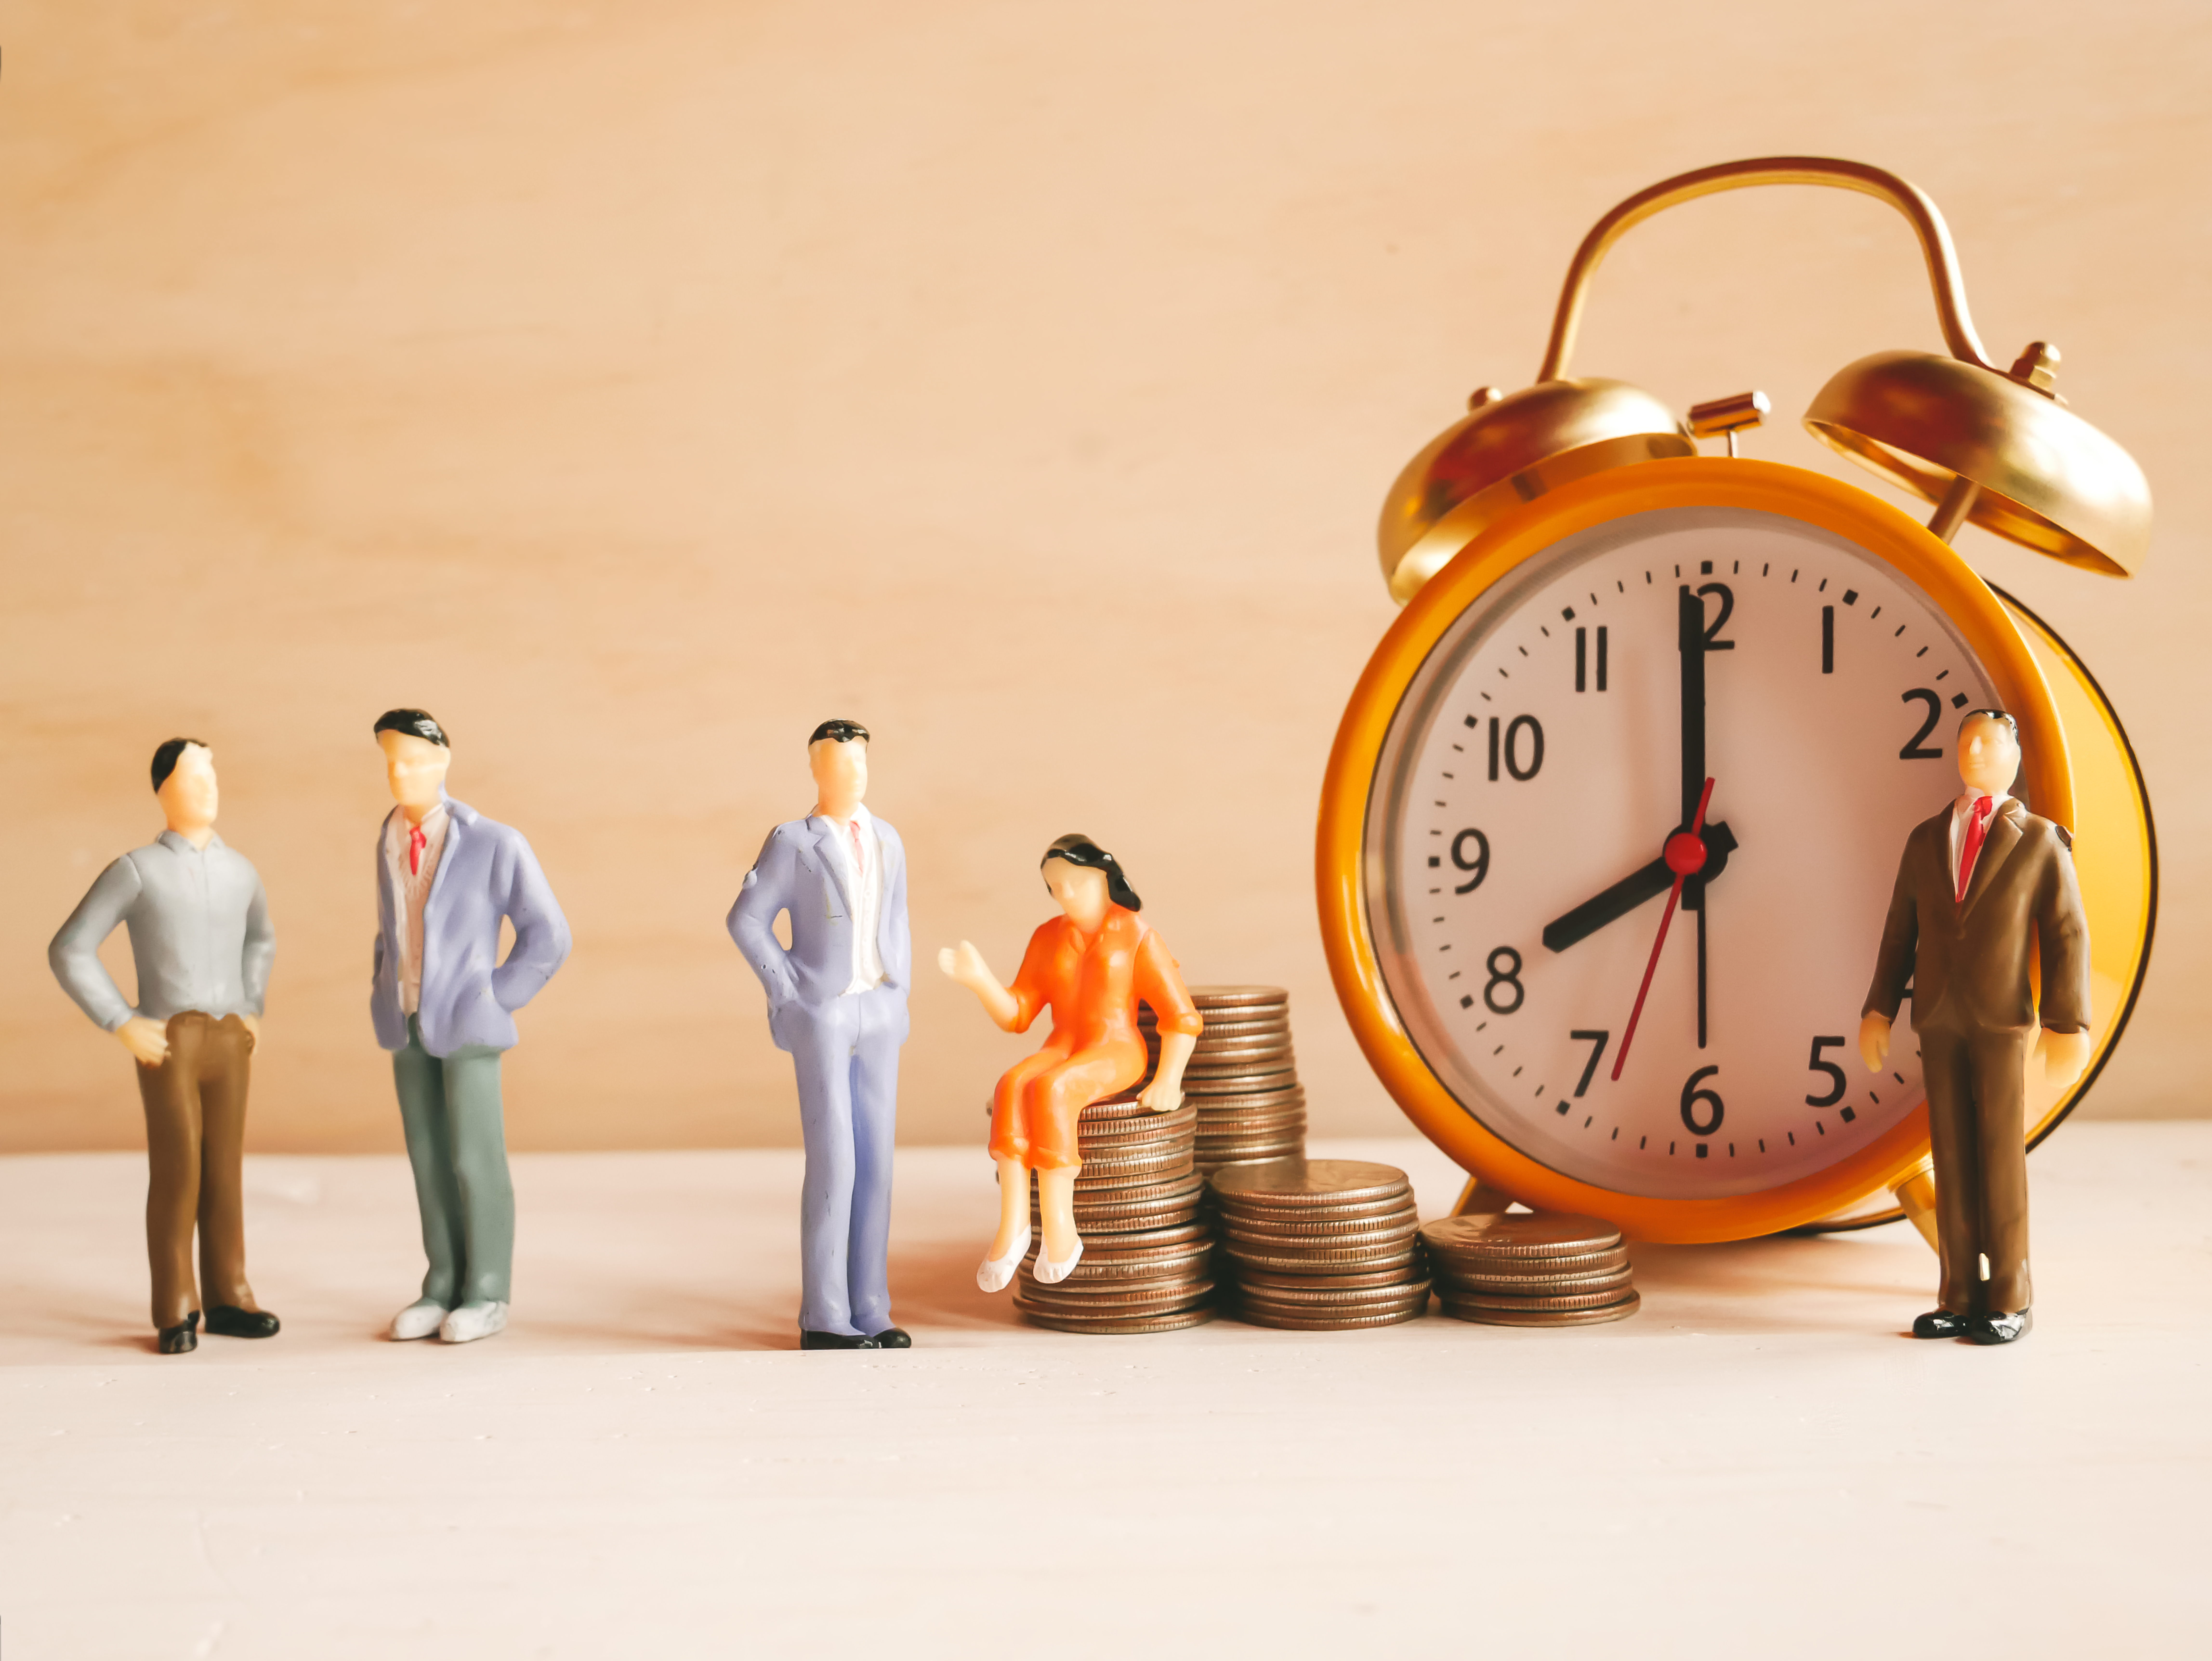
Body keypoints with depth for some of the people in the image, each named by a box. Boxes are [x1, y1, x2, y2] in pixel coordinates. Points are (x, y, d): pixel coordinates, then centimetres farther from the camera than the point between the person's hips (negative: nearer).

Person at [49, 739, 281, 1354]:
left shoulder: (240, 870, 13)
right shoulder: (135, 870, -4)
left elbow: (261, 938, 34)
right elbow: (69, 952, -4)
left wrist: (252, 1012, 21)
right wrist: (122, 1025, -10)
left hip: (228, 1043, 5)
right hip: (168, 1043, -4)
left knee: (224, 1170, 7)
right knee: (176, 1172, -6)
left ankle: (226, 1299, 16)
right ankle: (177, 1314, 4)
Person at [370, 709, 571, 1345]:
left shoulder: (494, 842, -14)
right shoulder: (391, 842, 6)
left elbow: (548, 937, -10)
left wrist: (493, 1000, -11)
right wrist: (384, 992, 12)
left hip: (466, 1026, -6)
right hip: (409, 1028, 6)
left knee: (475, 1161, -3)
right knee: (429, 1161, 8)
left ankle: (486, 1295, 7)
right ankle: (445, 1289, 16)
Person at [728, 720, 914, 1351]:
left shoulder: (886, 840, 12)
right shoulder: (793, 842, -6)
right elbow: (746, 922, -8)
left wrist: (899, 1000, 11)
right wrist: (791, 998, -11)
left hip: (877, 1018, 6)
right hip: (821, 1019, -6)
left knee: (874, 1163, 4)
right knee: (833, 1167, -9)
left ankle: (867, 1312, 10)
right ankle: (823, 1319, -2)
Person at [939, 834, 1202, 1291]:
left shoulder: (1136, 936, 0)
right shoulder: (1048, 938, 13)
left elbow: (1181, 1017, -1)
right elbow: (1017, 1014, 8)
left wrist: (1167, 1082, -13)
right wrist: (978, 978, -8)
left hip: (1116, 1056, -4)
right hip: (1061, 1054, 4)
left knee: (1049, 1092, -34)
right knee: (1013, 1089, -30)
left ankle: (1060, 1233, -32)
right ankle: (1012, 1226, -36)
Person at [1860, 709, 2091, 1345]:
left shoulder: (2039, 840, 1)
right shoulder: (1925, 840, 12)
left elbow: (2067, 936, -4)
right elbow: (1900, 933, 12)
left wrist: (2069, 1025, -12)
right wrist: (1879, 1009, 3)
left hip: (2002, 1017, -3)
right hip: (1938, 1019, 4)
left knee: (2000, 1154, -3)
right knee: (1951, 1155, 4)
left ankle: (2009, 1300, 5)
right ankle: (1961, 1298, 8)